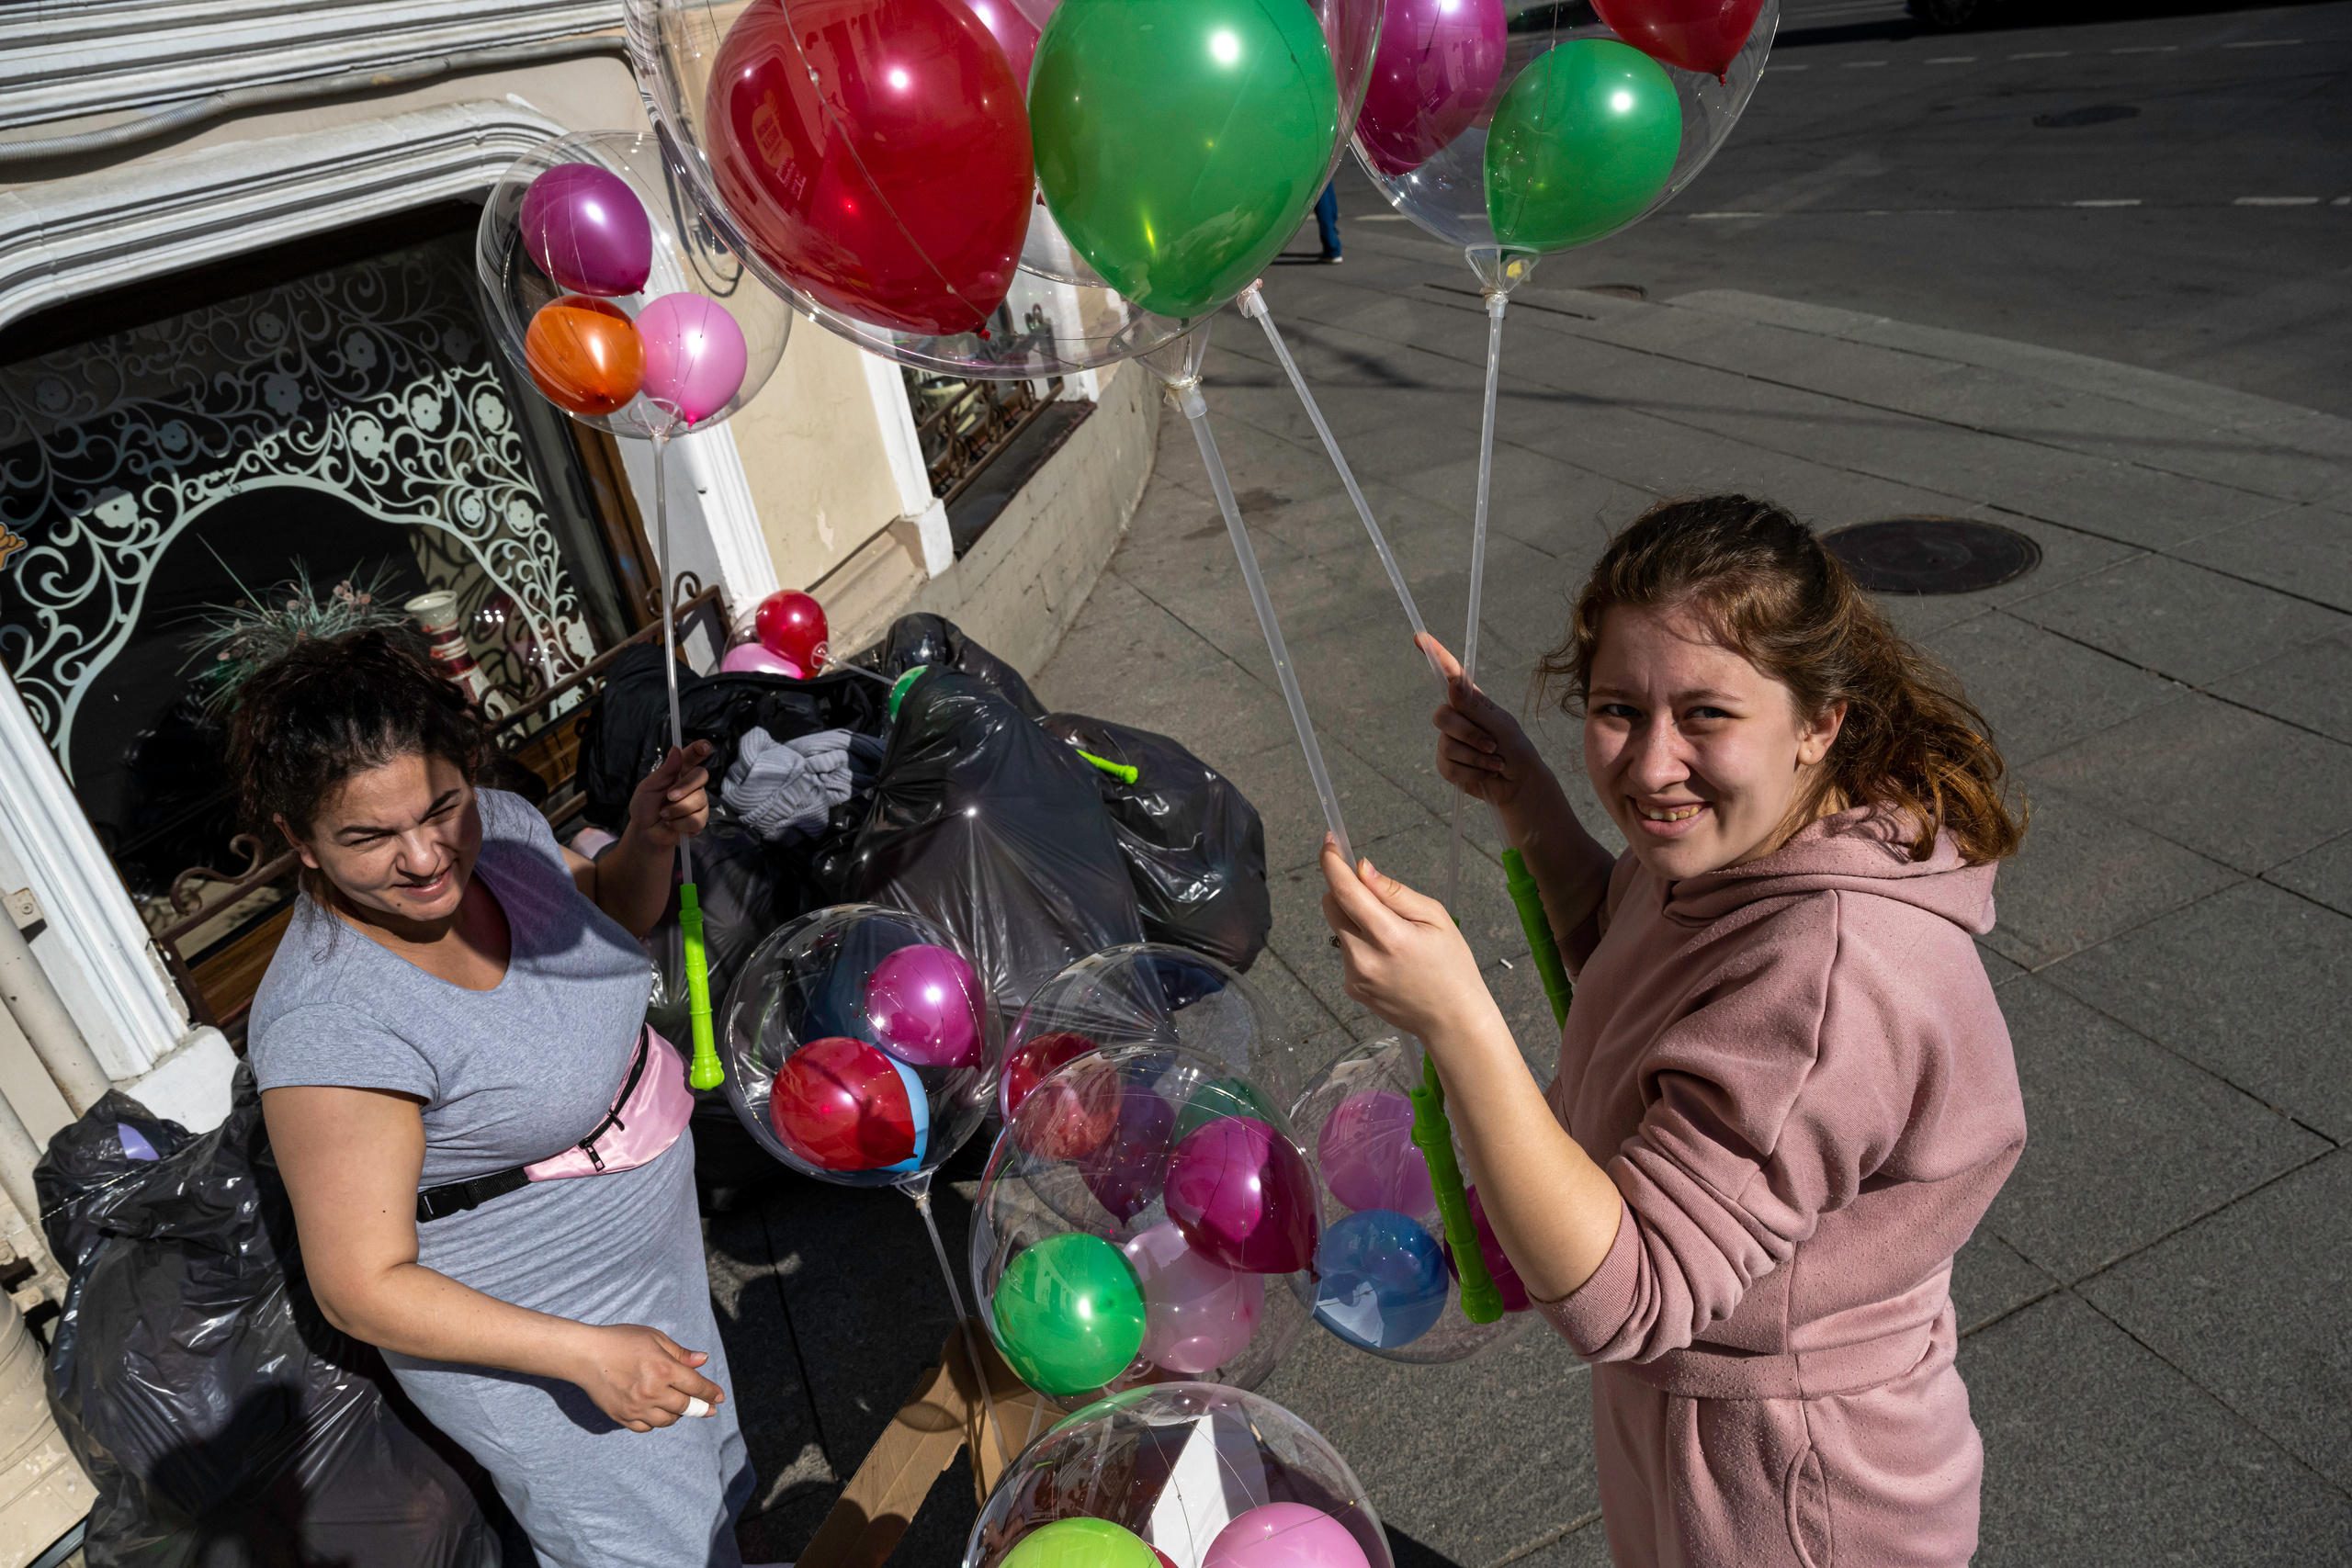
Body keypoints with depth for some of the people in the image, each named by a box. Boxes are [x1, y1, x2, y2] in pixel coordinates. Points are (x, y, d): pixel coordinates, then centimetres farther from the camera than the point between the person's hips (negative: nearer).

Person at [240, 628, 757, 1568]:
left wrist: (651, 840, -16)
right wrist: (586, 1353, -31)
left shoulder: (498, 823, -16)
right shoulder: (328, 1023, -35)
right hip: (505, 1329, -7)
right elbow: (361, 1289, -27)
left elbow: (611, 918, 6)